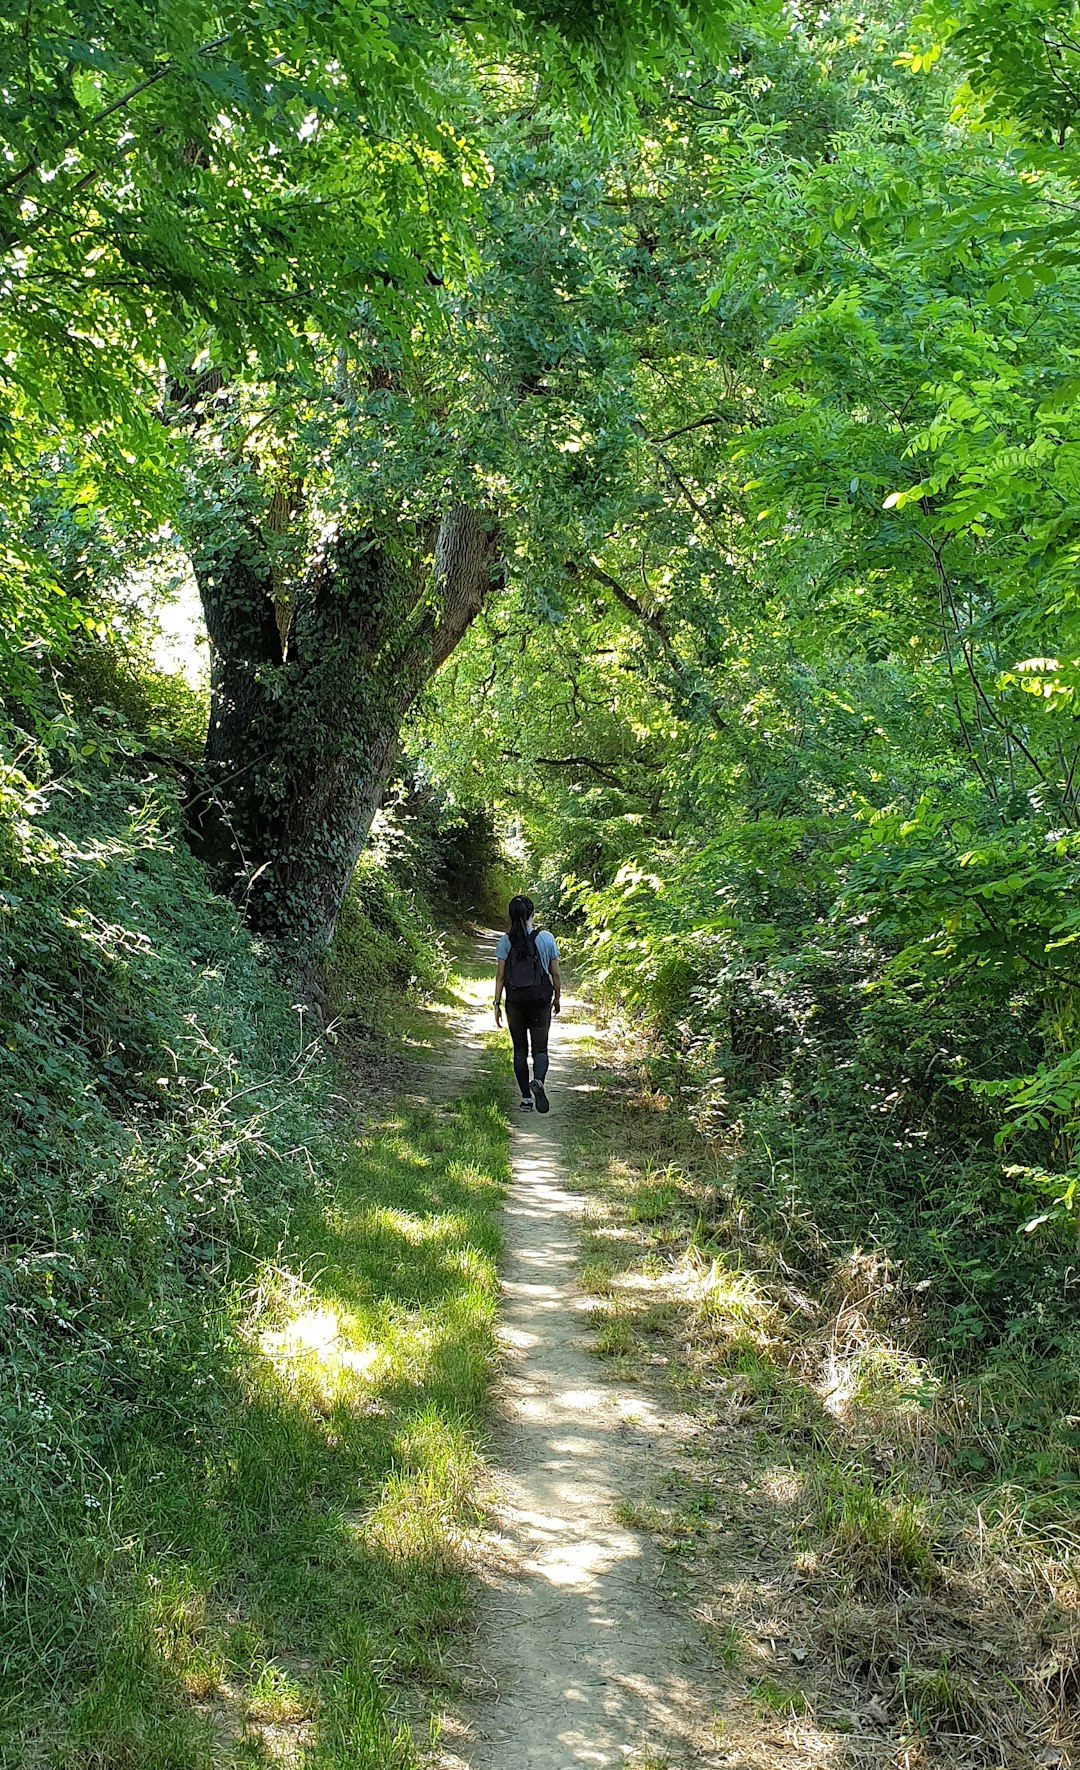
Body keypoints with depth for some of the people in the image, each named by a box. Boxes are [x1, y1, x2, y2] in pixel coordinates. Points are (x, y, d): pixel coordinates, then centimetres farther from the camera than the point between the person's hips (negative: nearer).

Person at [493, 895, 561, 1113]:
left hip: (515, 1000, 1)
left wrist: (497, 1003, 2)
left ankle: (526, 1098, 10)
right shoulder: (546, 938, -3)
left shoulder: (506, 941, -3)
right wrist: (557, 997, 14)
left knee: (520, 1050, 10)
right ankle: (538, 1081, -24)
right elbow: (555, 973, 1)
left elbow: (500, 975, -4)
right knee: (540, 1048, 5)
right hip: (540, 999, -1)